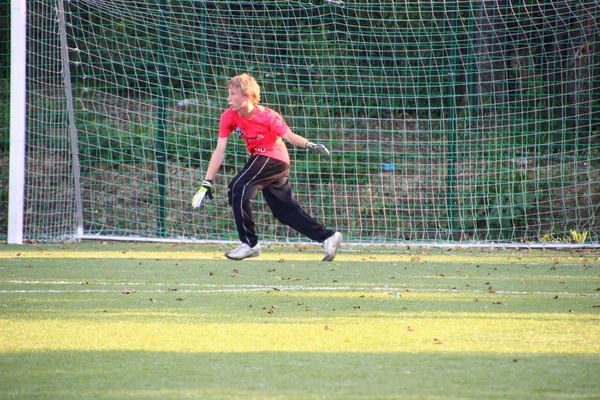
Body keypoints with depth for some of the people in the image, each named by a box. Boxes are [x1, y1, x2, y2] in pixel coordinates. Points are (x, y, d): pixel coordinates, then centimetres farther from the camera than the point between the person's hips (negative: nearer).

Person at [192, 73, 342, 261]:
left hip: (274, 158, -7)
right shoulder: (229, 116, -8)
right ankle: (328, 237, 17)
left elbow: (290, 136, -28)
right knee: (284, 209, 9)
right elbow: (220, 151, -9)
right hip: (261, 160, 7)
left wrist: (310, 145, -49)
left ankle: (249, 243, -14)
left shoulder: (268, 116, -23)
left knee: (237, 188, -22)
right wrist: (206, 183, -13)